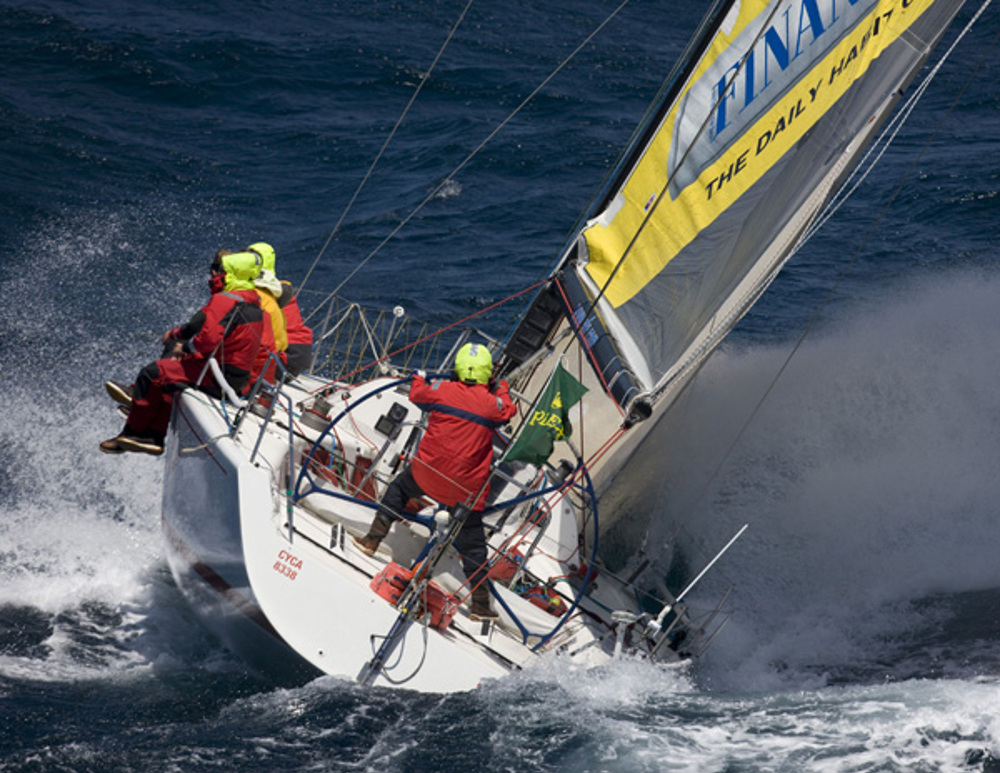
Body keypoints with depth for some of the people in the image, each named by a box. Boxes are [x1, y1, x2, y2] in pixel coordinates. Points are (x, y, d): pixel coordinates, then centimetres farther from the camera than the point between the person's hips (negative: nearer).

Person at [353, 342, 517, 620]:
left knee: (398, 488, 31)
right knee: (473, 544, 9)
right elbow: (509, 411, 18)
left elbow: (416, 395, 14)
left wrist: (419, 378, 36)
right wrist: (502, 388, 36)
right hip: (467, 488, 0)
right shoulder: (494, 404, -7)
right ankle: (480, 603, 10)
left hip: (428, 473, 0)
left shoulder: (442, 390, -7)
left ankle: (373, 539, 27)